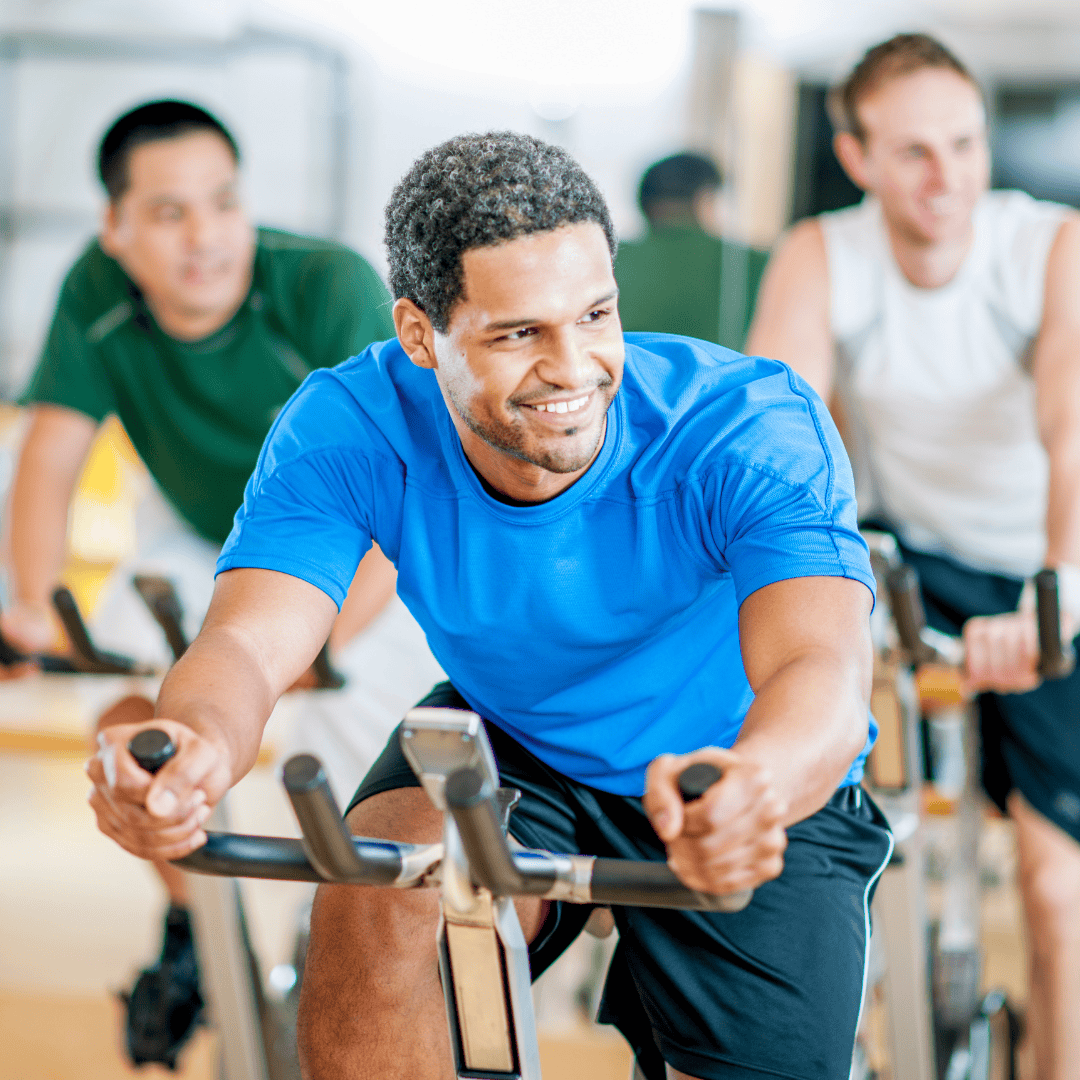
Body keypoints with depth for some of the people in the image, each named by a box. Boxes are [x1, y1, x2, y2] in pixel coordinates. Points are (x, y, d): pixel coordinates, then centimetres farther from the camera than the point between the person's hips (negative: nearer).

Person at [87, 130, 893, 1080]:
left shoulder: (755, 424, -30)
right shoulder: (348, 429, -23)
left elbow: (822, 664, -44)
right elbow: (247, 643, -34)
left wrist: (757, 785, -70)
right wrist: (197, 746, -61)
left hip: (764, 777, 0)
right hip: (509, 748, 1)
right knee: (373, 900, -30)